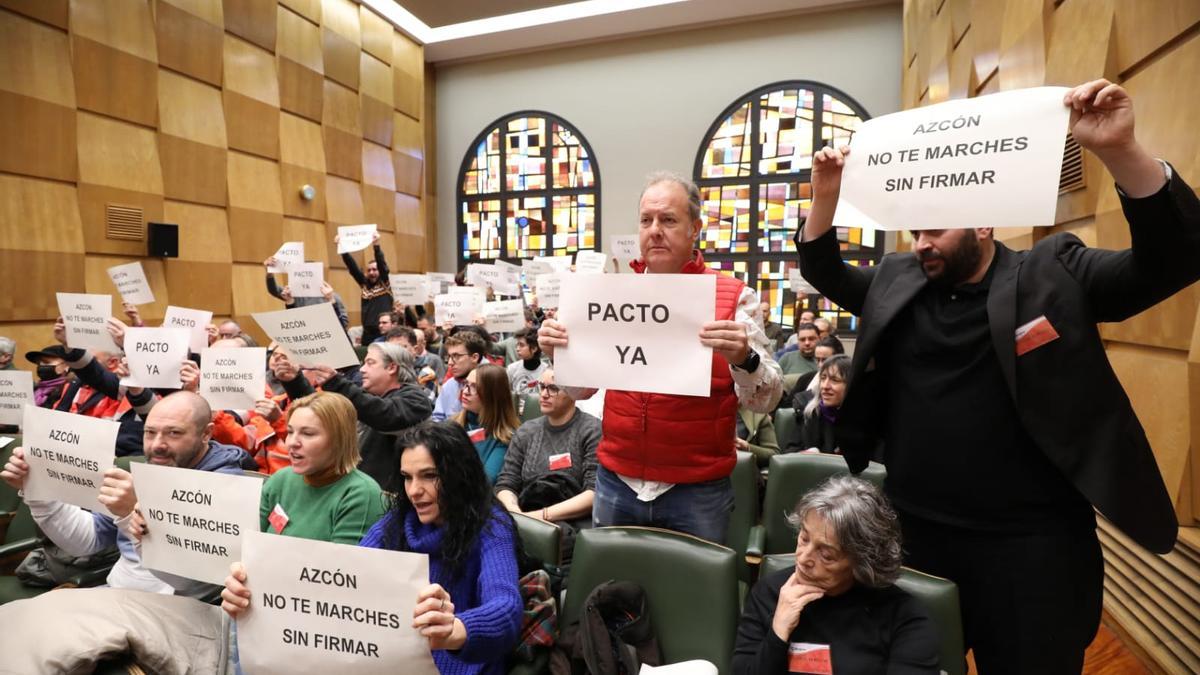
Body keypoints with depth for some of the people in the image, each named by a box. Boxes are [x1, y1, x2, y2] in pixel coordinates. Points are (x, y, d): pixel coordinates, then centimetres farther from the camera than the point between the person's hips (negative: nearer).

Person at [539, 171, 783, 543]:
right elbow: (581, 389, 9)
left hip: (697, 491, -3)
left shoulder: (734, 297, -6)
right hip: (615, 483, 3)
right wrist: (559, 353, -10)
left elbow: (766, 400, -9)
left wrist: (744, 358, -28)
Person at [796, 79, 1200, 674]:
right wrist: (825, 196, -5)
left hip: (1029, 541, -2)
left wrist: (1119, 151, -24)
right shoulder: (898, 279, 4)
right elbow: (824, 271, 11)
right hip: (914, 531, 3)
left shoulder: (1054, 274, -4)